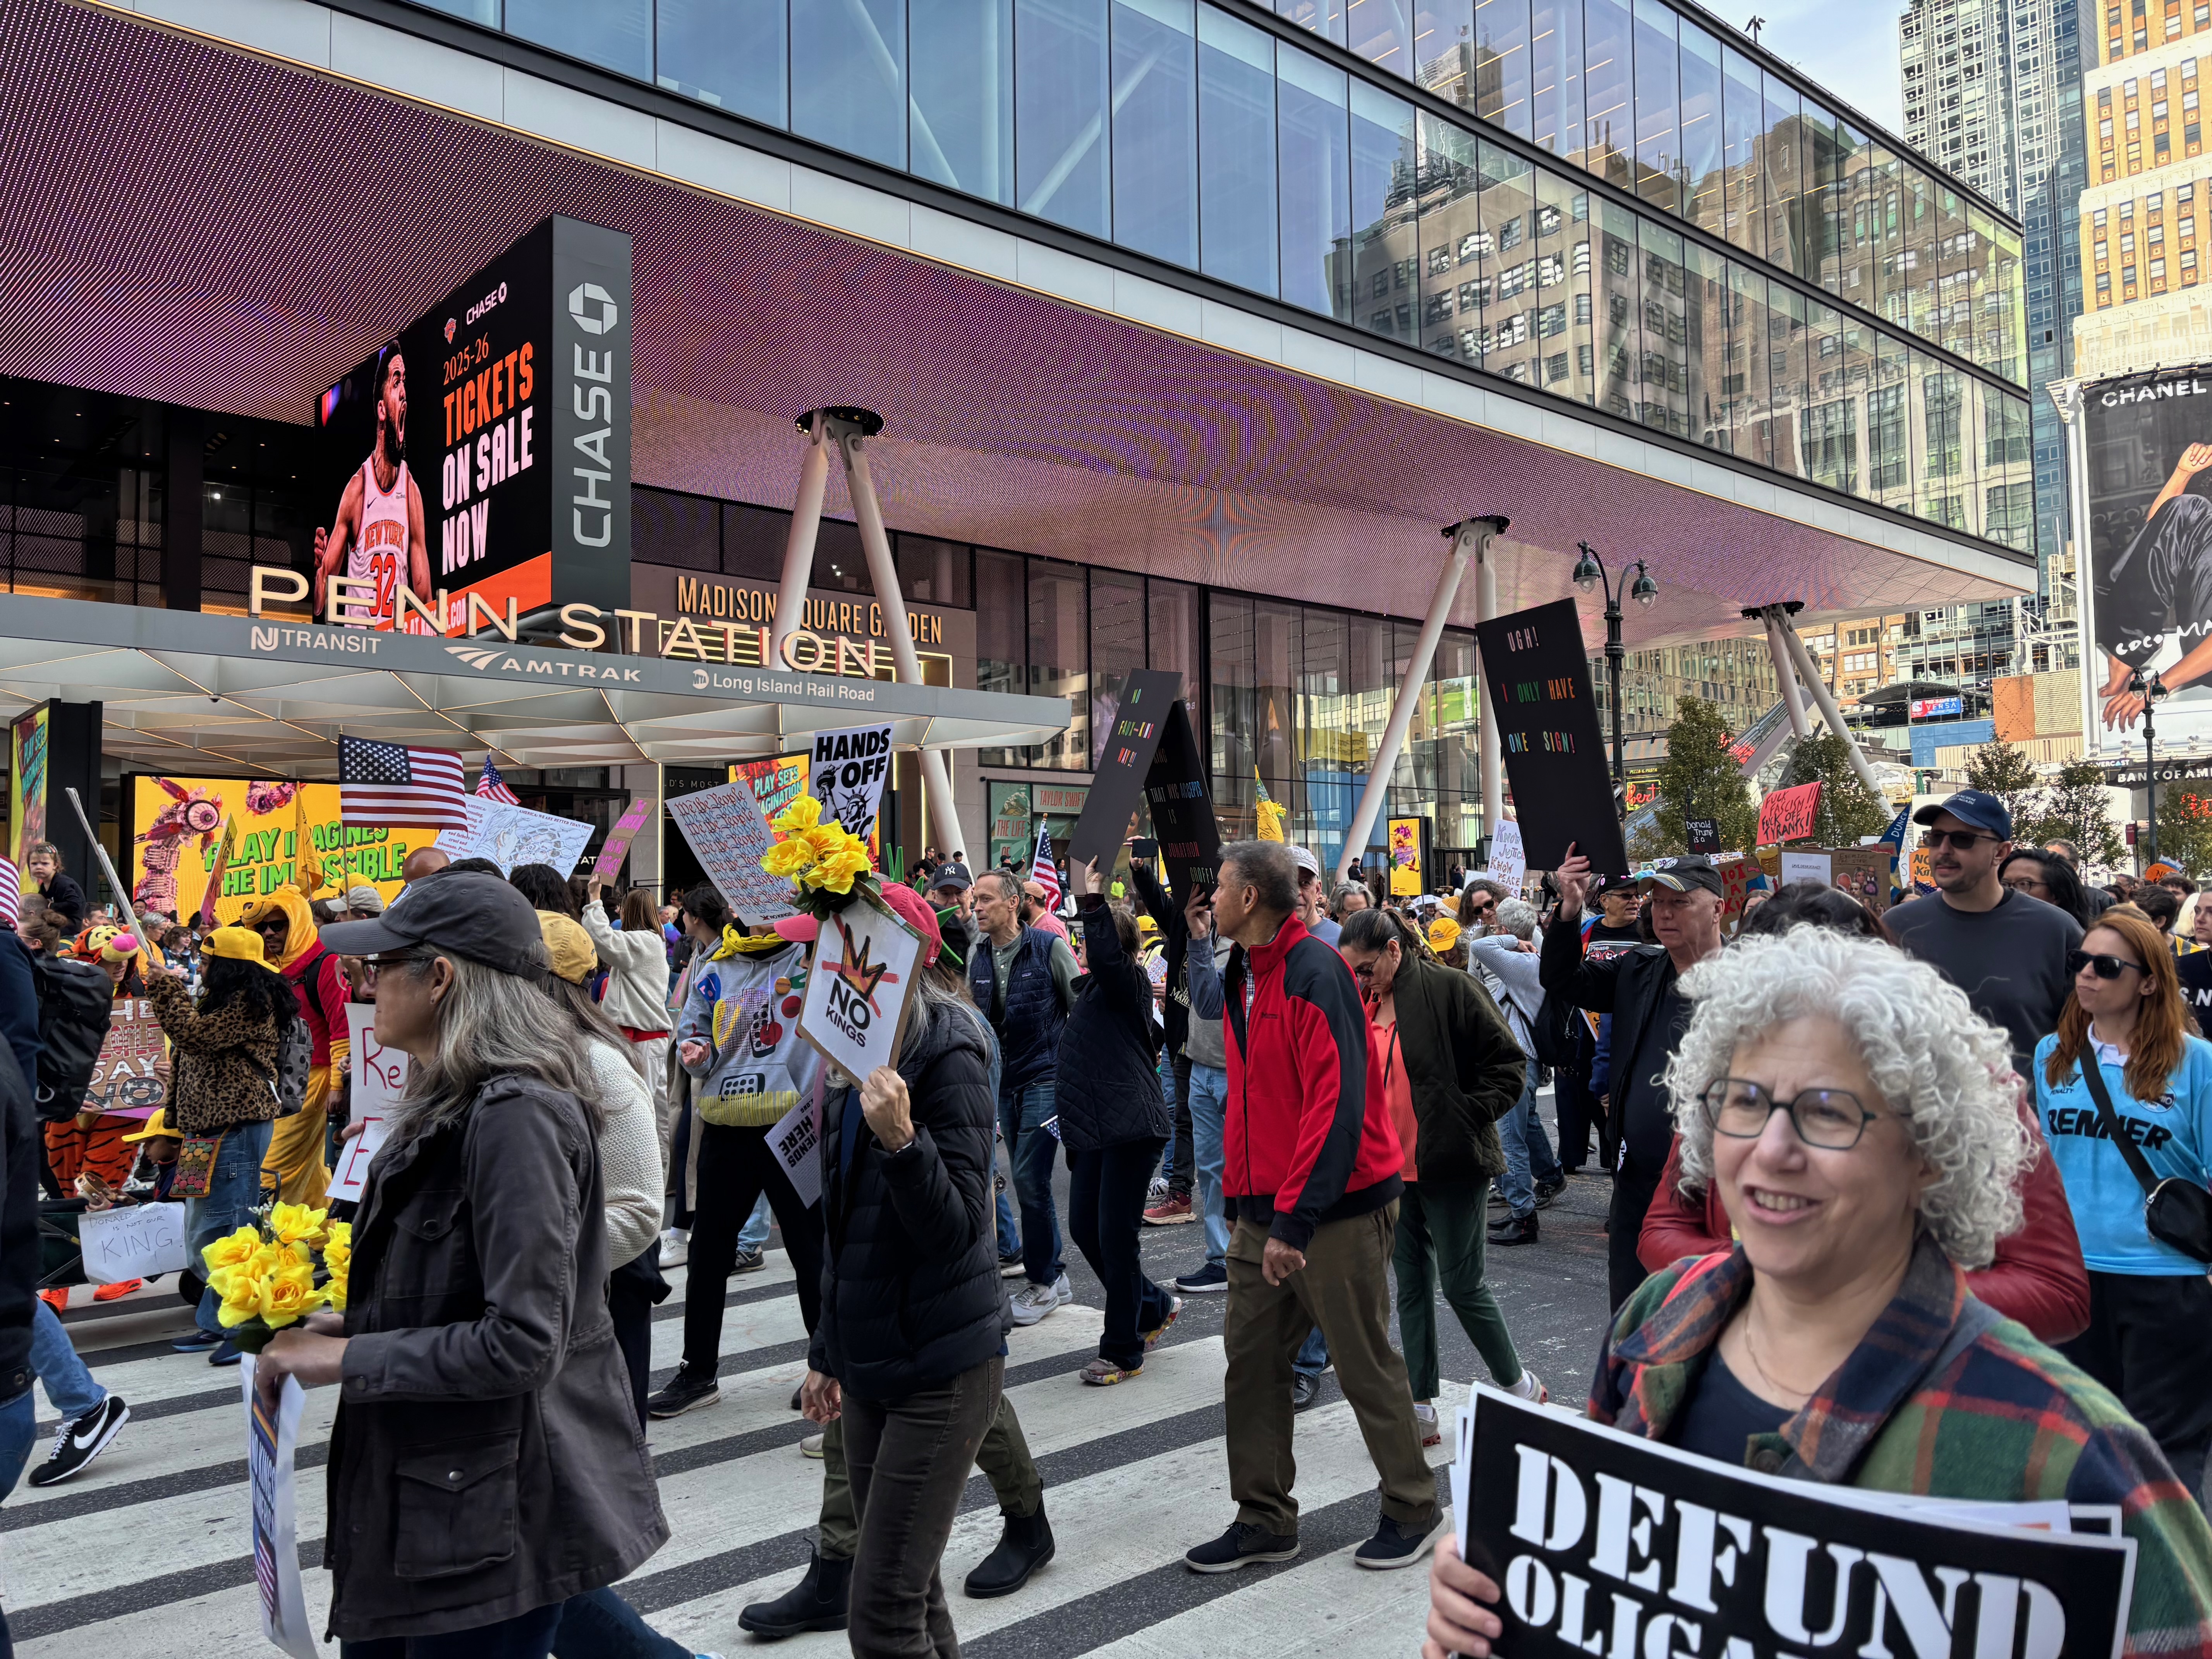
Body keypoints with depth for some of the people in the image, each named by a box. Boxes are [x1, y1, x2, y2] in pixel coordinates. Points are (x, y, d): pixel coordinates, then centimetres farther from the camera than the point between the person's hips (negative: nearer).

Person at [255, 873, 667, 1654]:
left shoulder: (516, 1115, -23)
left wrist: (345, 1359, -17)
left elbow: (522, 1342, -26)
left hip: (495, 1512, -9)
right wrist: (350, 1326, 3)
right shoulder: (453, 1106, 8)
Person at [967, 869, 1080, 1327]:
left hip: (1044, 1078, -6)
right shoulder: (977, 959, 6)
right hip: (1003, 1082, 6)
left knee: (1030, 1180, -8)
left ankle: (1042, 1282, 6)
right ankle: (1055, 1277, 24)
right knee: (1029, 1181, 11)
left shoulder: (1048, 946, -9)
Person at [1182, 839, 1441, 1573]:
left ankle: (1411, 1509, 27)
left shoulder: (1315, 972, -18)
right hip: (1262, 1212, 8)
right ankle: (1264, 1520, 25)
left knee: (1366, 1365, 7)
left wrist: (1294, 1219, -26)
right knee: (1251, 1362, 11)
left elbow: (1337, 1104, -25)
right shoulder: (1243, 972, 8)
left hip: (1336, 1210, -8)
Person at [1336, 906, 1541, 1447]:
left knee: (1462, 1283, 2)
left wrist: (1466, 1117, -14)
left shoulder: (1450, 989, -12)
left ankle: (1519, 1385, 25)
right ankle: (1422, 1412, 19)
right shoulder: (1366, 1006, 8)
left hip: (1451, 1167, -6)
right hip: (1394, 1169, 7)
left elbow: (1508, 1064, -10)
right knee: (1412, 1285, 11)